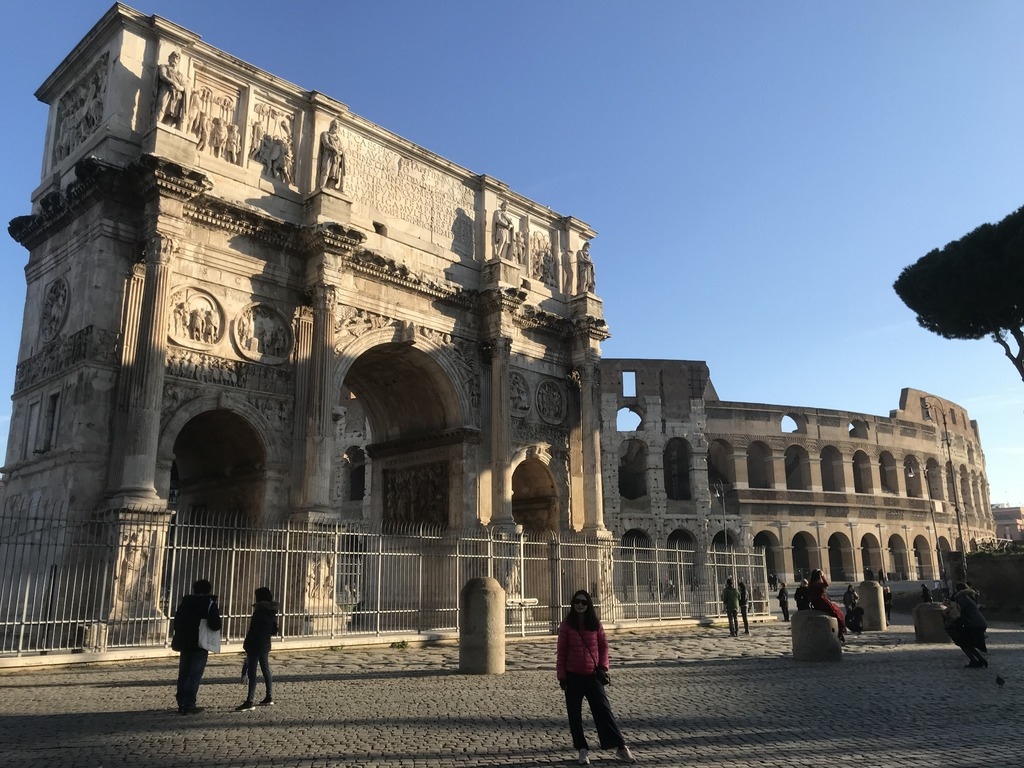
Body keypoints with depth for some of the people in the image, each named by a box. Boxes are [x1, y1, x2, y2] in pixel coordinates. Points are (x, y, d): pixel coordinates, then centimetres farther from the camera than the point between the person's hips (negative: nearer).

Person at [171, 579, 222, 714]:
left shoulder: (185, 602, 9)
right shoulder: (210, 604, -7)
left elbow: (176, 623, 12)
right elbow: (215, 625, -16)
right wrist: (217, 614, 3)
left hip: (184, 644, 5)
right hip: (200, 645, -5)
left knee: (183, 674, 13)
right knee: (195, 675, -1)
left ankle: (182, 704, 16)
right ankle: (189, 705, -3)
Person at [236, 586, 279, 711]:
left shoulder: (259, 611, -15)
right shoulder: (272, 612, 9)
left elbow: (253, 630, -17)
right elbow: (274, 631, 14)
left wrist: (247, 645, -11)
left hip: (256, 645, -9)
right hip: (266, 645, 9)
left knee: (252, 673, -7)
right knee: (266, 670, 15)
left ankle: (250, 702, -9)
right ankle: (269, 698, 20)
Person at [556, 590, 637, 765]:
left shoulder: (595, 624, 1)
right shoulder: (566, 625, -5)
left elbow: (604, 645, 8)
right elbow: (561, 651, -2)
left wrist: (603, 666, -3)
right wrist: (561, 675, -4)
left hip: (593, 675, 1)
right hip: (573, 676, 0)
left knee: (603, 710, -1)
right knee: (575, 714, 5)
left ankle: (621, 748, 2)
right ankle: (582, 750, 18)